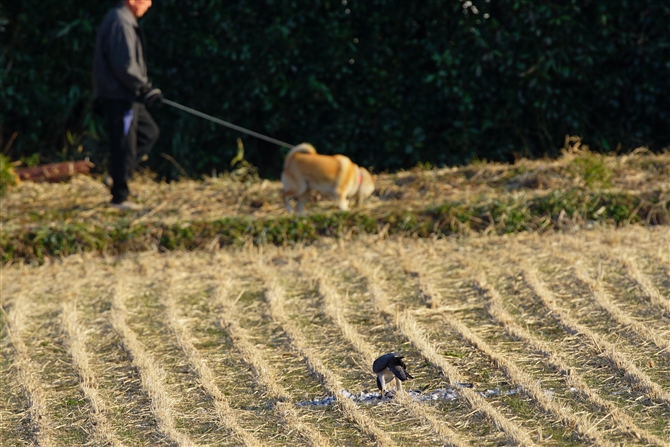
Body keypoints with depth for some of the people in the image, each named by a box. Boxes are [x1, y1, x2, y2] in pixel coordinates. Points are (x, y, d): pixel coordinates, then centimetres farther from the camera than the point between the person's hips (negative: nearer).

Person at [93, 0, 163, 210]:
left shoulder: (126, 21, 14)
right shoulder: (121, 23, -19)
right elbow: (125, 66, -24)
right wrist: (146, 88, -19)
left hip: (127, 96, 11)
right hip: (119, 97, -11)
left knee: (149, 131, 18)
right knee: (124, 145, -4)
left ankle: (117, 176, 16)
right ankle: (120, 197, 3)